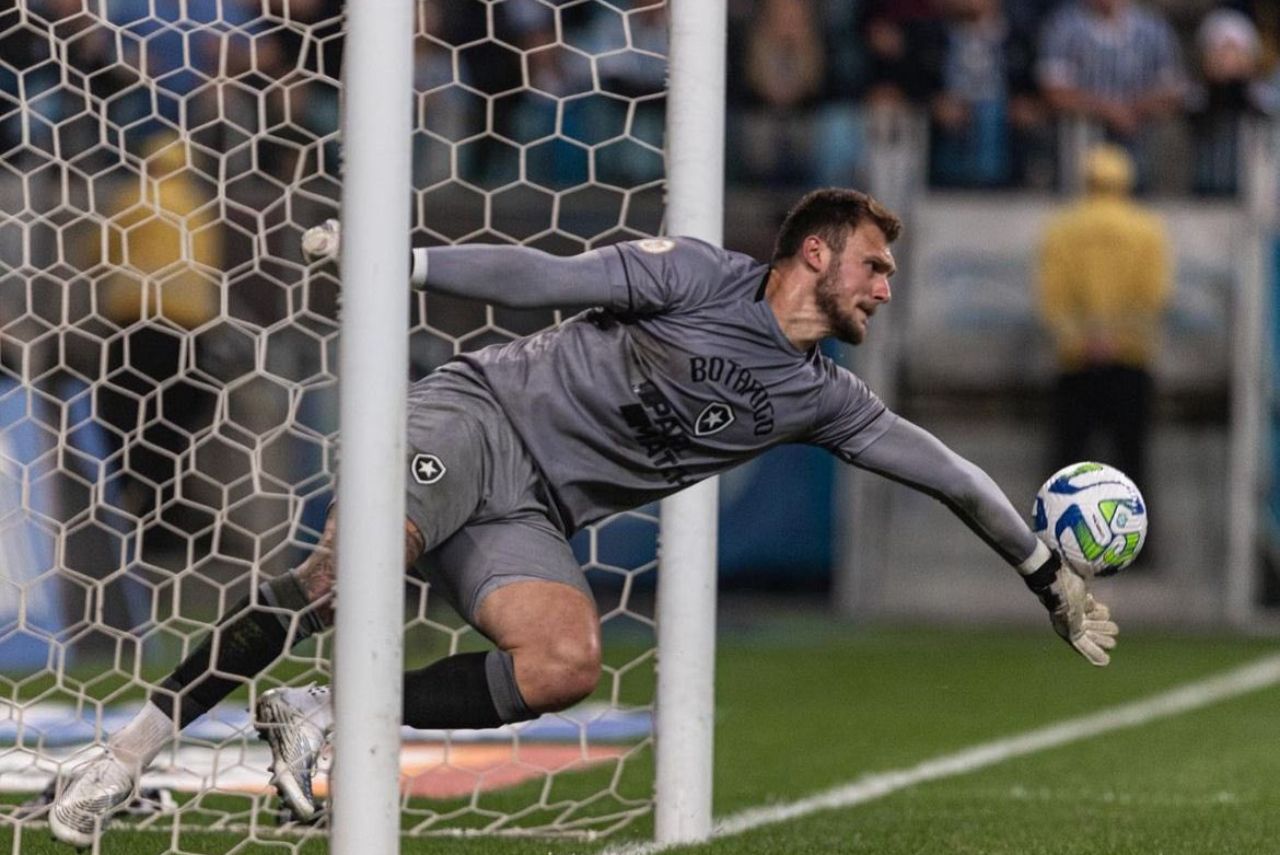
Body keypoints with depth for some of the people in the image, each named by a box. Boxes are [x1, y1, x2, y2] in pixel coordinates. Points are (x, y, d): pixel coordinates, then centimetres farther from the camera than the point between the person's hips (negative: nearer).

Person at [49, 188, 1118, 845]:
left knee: (565, 664, -26)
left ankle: (327, 719, -16)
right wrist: (408, 261, -14)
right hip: (480, 414, -5)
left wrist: (1051, 574, 19)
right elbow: (554, 278, -6)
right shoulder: (700, 275, -3)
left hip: (533, 515, 5)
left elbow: (948, 472, 17)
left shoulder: (819, 398, 11)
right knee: (338, 584, -29)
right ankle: (136, 744, -19)